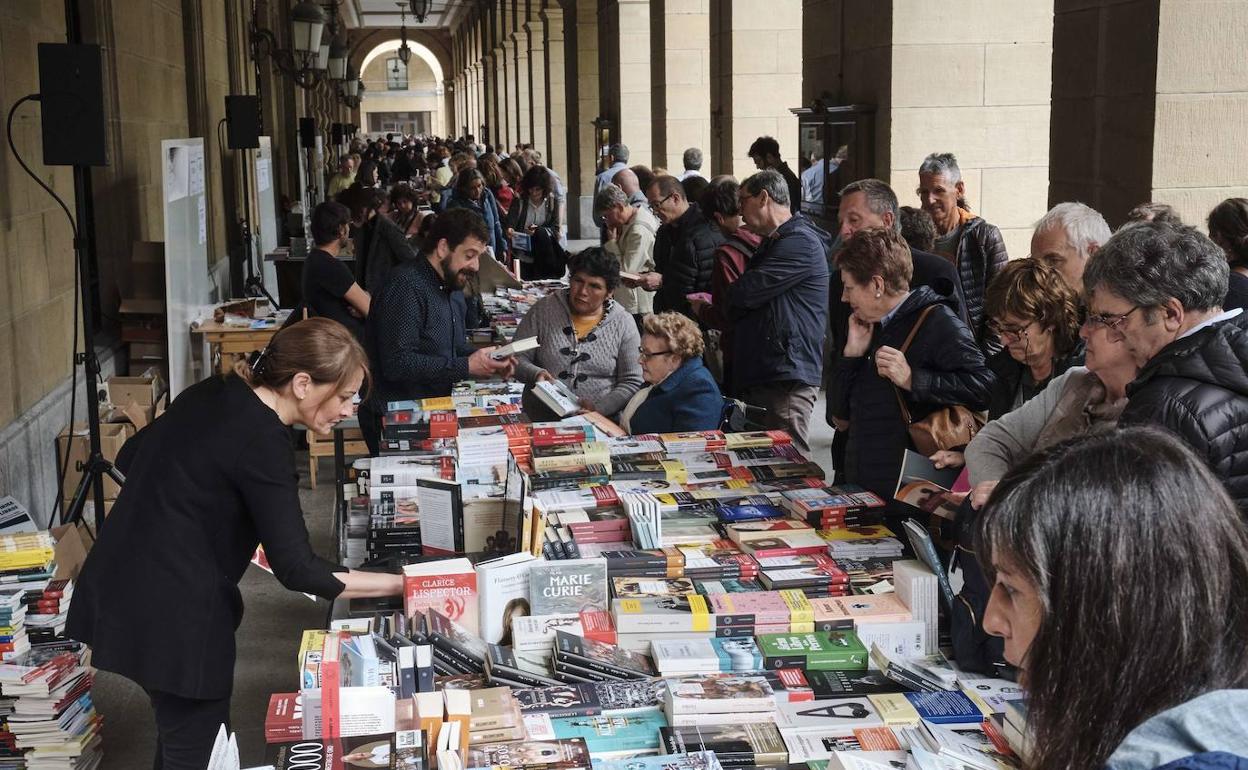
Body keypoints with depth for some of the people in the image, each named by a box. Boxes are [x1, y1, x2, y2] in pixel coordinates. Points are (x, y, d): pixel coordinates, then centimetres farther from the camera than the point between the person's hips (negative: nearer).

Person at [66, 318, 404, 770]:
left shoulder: (214, 394, 4)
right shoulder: (263, 443, -21)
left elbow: (130, 458, 16)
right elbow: (297, 570, -23)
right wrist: (400, 584, -20)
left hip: (122, 588, 9)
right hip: (173, 613, -9)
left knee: (182, 730, 23)